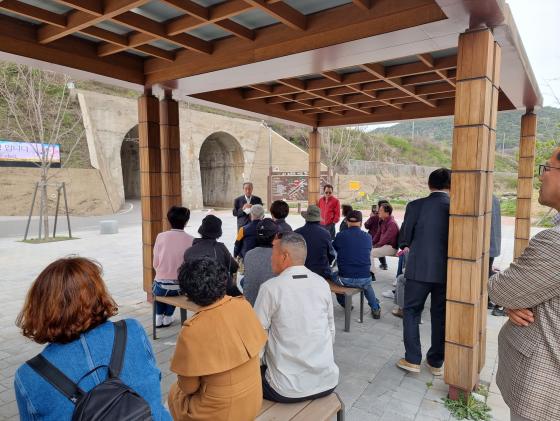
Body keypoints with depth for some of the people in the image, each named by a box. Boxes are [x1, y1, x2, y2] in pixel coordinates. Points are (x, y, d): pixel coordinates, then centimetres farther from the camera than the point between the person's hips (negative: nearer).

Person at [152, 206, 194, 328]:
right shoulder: (191, 240, -10)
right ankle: (168, 317, 39)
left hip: (161, 287, 0)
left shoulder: (161, 237, -8)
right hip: (182, 287, 0)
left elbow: (155, 264, -3)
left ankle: (159, 317, 35)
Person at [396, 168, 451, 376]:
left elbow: (406, 239, -1)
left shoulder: (415, 206, -8)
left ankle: (412, 359, 14)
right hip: (446, 270, 2)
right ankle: (436, 362, 26)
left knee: (411, 312, 13)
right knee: (440, 315, 15)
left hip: (419, 268, -2)